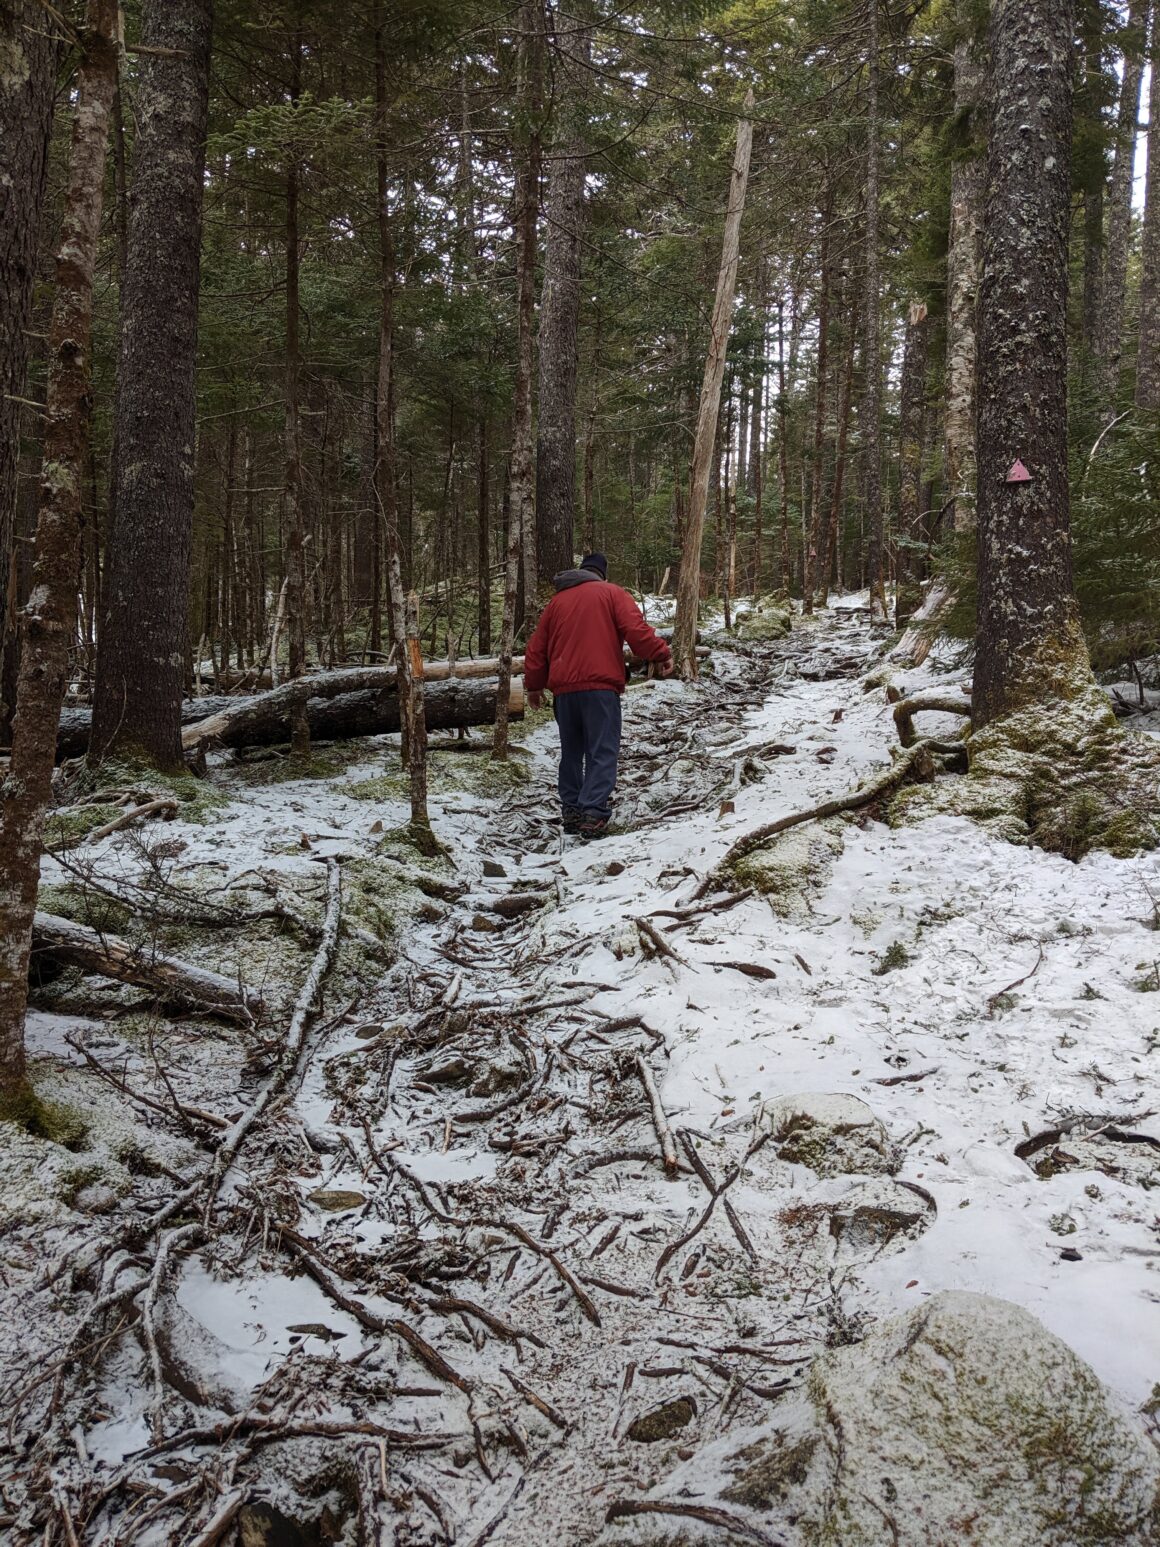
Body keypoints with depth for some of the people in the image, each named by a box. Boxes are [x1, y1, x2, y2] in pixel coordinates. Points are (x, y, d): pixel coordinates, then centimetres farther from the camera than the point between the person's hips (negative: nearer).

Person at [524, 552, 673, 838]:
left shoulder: (557, 601, 19)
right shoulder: (610, 593, 5)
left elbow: (537, 648, 20)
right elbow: (636, 629, -10)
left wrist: (534, 685, 28)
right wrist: (662, 654, -4)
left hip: (564, 688, 5)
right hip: (600, 686, -5)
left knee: (571, 751, 16)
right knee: (602, 752, -5)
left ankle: (571, 812, 16)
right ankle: (594, 815, -14)